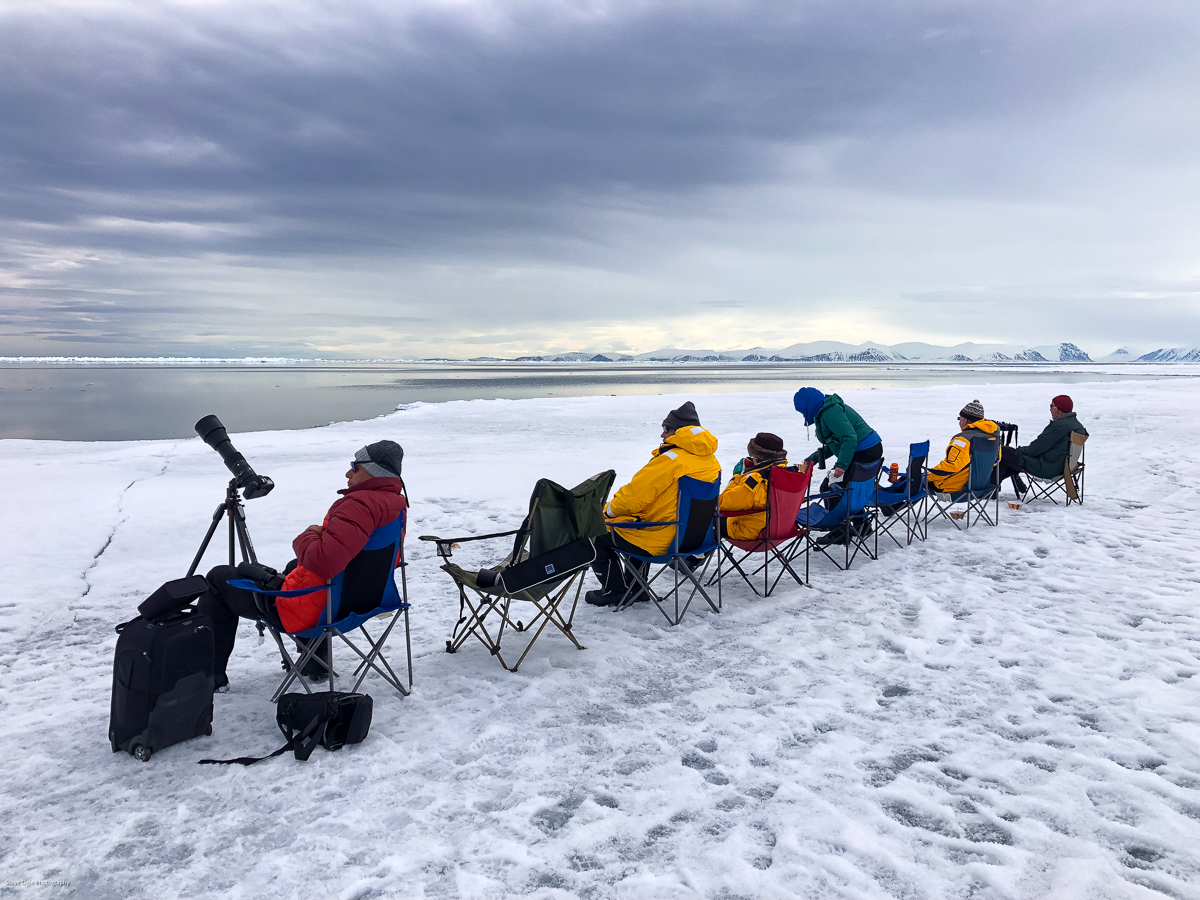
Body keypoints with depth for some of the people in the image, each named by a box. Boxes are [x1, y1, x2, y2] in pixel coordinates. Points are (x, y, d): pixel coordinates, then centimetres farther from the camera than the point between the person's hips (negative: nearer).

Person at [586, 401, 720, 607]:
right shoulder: (711, 460, 3)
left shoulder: (671, 460, -23)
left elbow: (635, 495, -21)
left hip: (661, 540, -9)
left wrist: (610, 509, -2)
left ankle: (615, 591, 19)